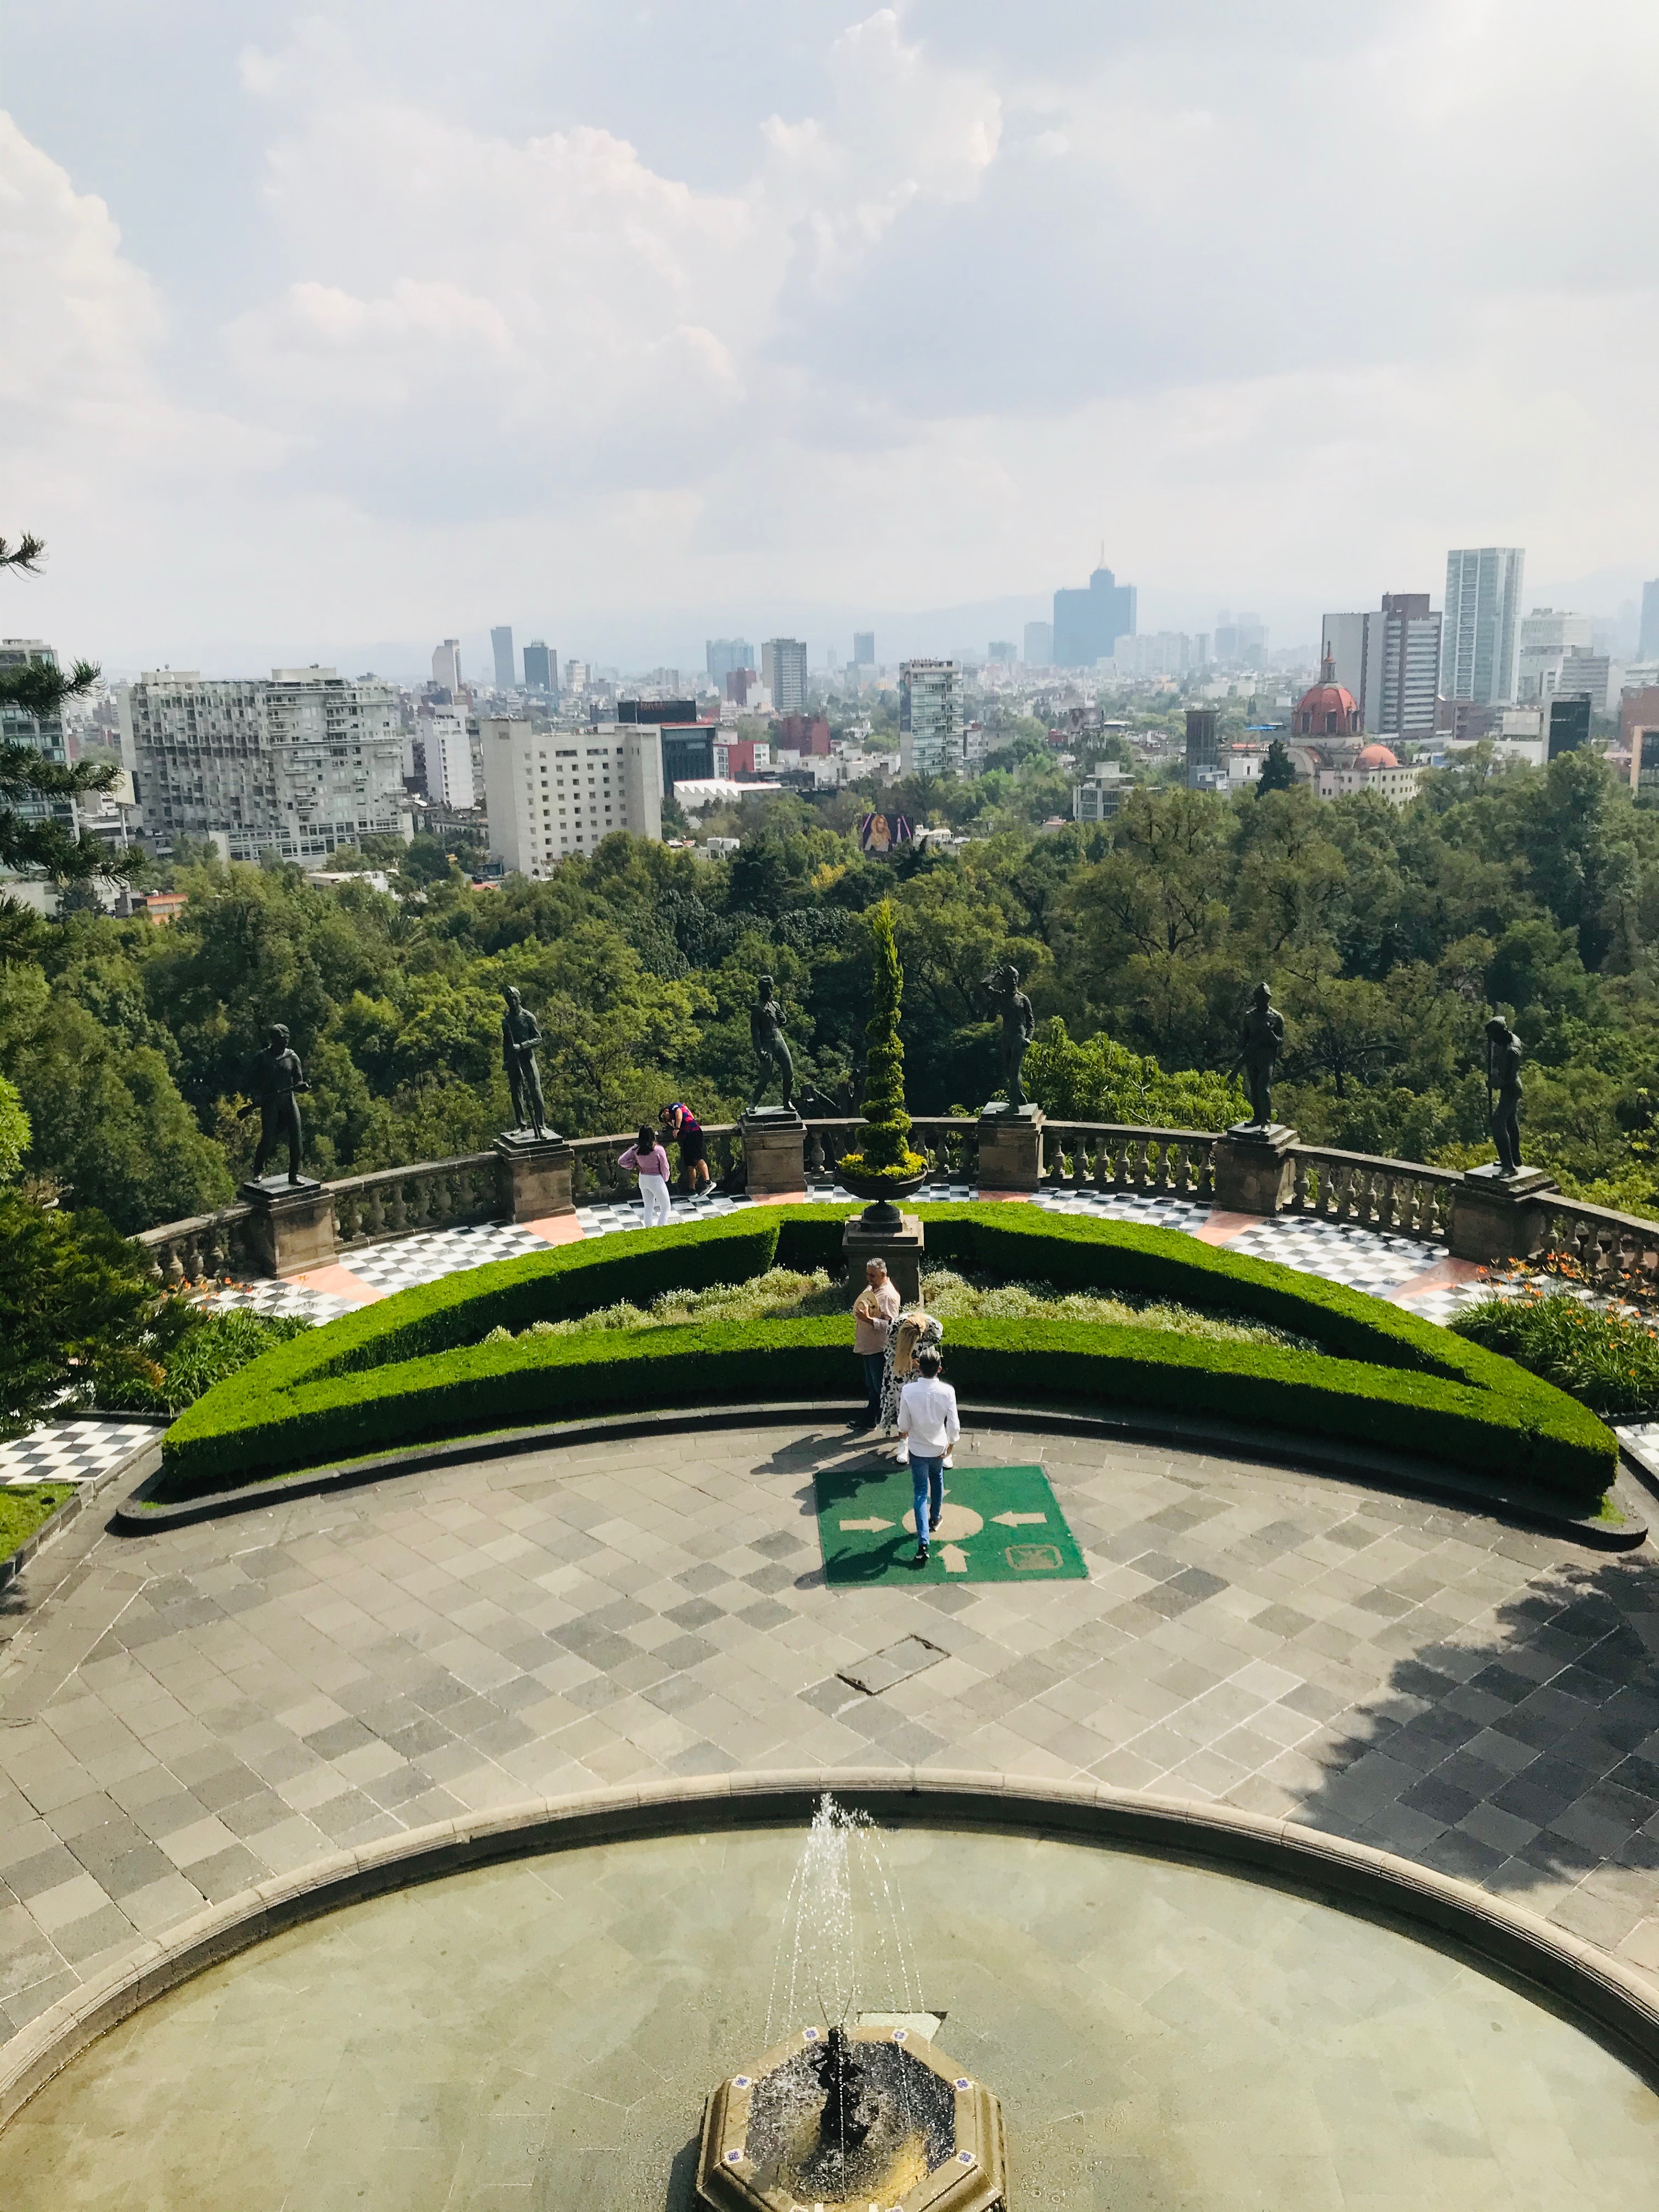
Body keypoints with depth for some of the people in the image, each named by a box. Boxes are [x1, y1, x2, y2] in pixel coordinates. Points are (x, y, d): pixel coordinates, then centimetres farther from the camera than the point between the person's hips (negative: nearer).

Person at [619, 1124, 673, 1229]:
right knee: (665, 1209, 10)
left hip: (643, 1180, 5)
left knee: (648, 1208, 20)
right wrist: (665, 1179, 7)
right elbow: (665, 1167, -12)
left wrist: (634, 1165, 4)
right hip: (656, 1180, -5)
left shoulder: (636, 1149, -10)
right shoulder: (658, 1150, -22)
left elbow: (622, 1162, -6)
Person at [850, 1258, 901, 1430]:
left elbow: (889, 1325, -26)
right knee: (871, 1386, 17)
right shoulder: (870, 1288, 8)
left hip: (879, 1349, -9)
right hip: (867, 1346, 9)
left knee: (879, 1386, -2)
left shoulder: (889, 1295, -20)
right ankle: (869, 1420, 26)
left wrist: (868, 1320, -37)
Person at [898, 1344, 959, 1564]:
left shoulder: (908, 1391, -23)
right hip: (939, 1448, 2)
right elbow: (954, 1425, -16)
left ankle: (923, 1544, -4)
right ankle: (934, 1519, 51)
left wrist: (904, 1432, 11)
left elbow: (904, 1424, -12)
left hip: (918, 1449, -2)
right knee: (937, 1482, 30)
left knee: (920, 1493, 5)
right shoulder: (947, 1391, -21)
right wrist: (950, 1445, 3)